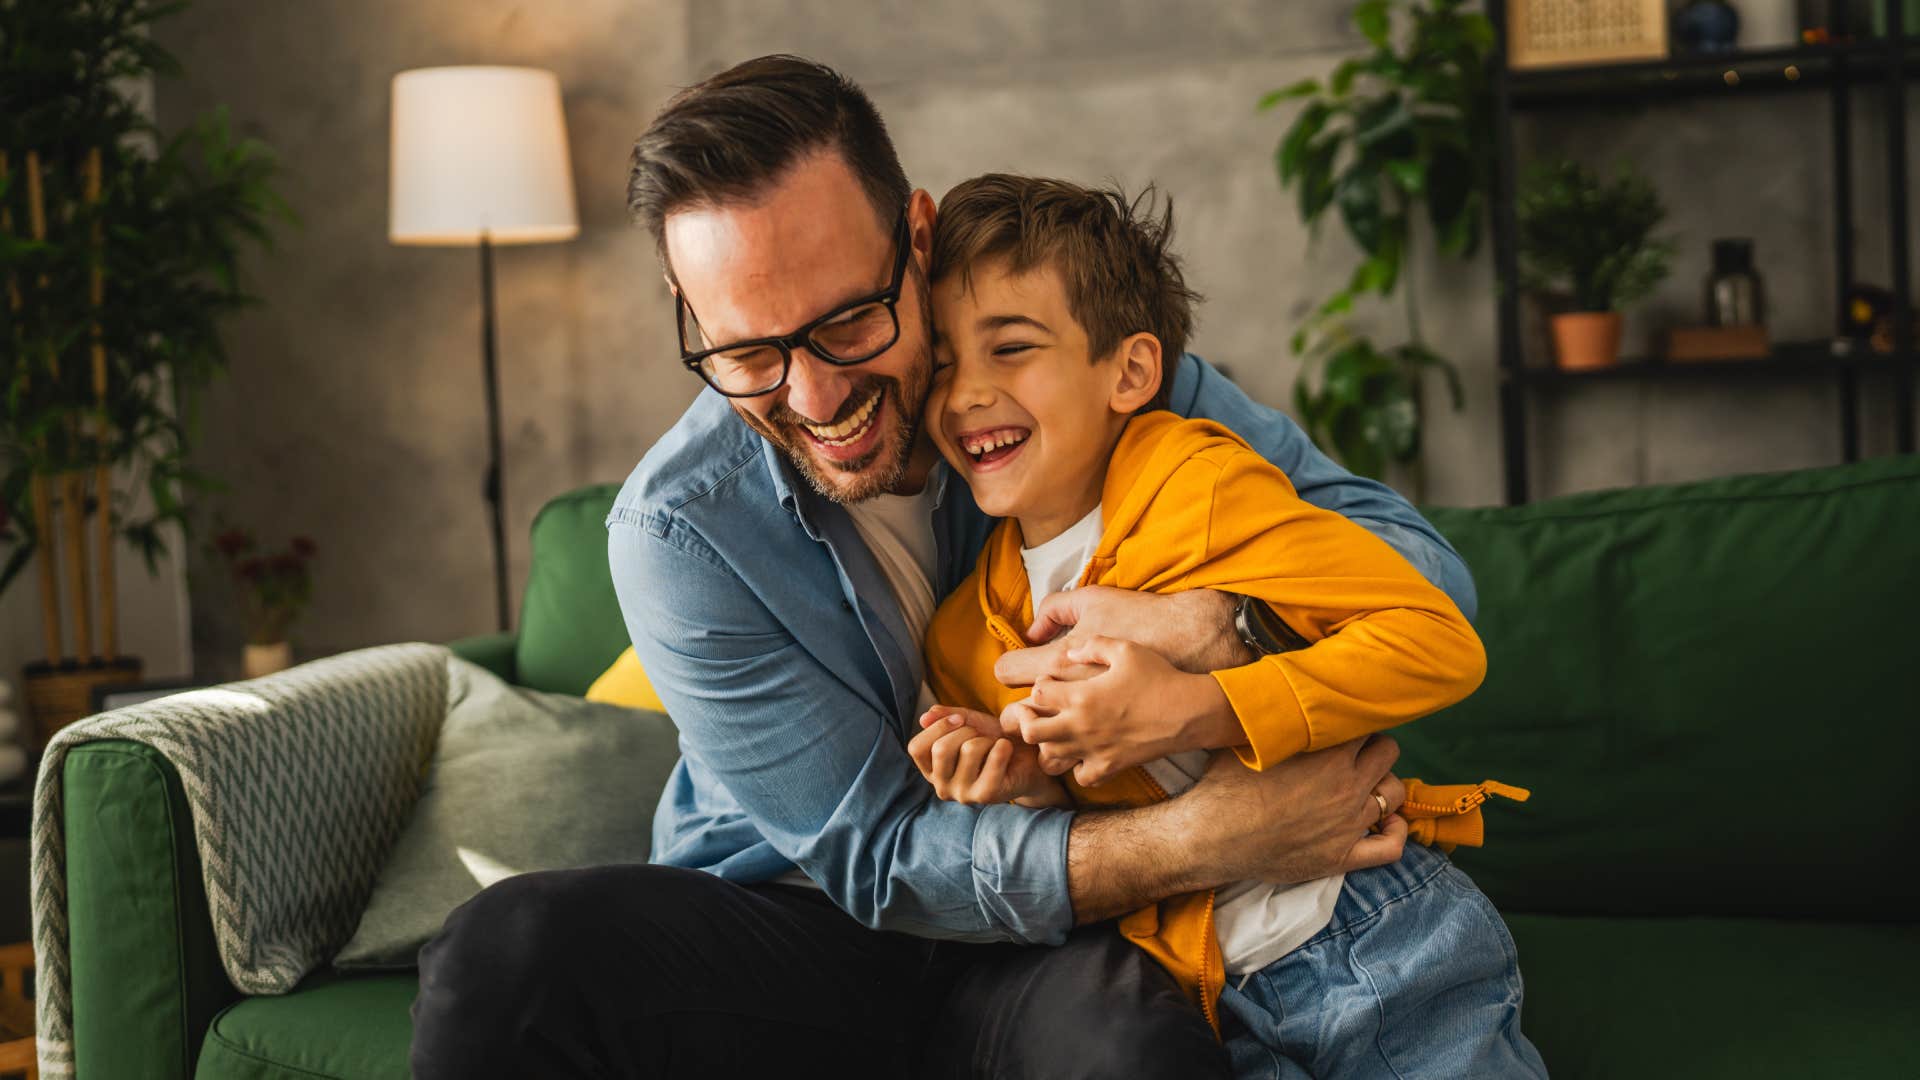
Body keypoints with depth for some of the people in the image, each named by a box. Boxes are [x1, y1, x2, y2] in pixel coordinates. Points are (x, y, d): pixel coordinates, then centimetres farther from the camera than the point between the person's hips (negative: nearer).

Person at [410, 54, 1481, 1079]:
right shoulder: (675, 532, -15)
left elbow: (1425, 564, -12)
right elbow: (880, 858, -17)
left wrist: (1206, 631, -33)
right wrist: (1210, 838, -30)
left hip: (1053, 935, 0)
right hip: (793, 924, 0)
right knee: (502, 956, -29)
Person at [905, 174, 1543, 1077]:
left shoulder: (1195, 486, -11)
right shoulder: (962, 637, 6)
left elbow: (1442, 644, -17)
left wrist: (1190, 705, -26)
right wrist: (1029, 782, -6)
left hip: (1378, 944, -4)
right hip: (1216, 1005, 4)